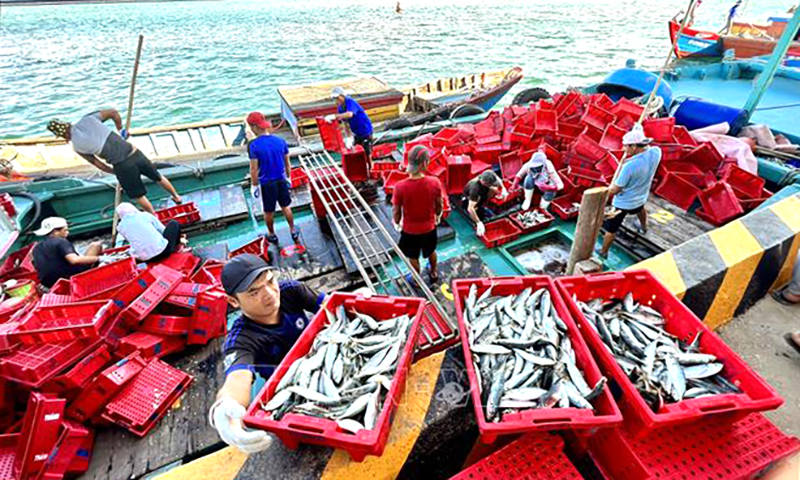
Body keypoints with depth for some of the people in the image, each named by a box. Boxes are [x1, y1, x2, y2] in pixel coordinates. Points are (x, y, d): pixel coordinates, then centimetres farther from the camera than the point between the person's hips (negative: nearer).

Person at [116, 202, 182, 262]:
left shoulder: (120, 227, 8)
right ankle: (174, 248, 21)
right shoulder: (145, 215, 2)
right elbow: (163, 230, 9)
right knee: (174, 223, 18)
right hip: (162, 251, -3)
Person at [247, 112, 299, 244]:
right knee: (286, 207, 21)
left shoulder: (253, 145, -18)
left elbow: (254, 169, -16)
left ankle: (272, 235, 34)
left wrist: (254, 186, -4)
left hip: (266, 183, -3)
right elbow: (287, 163, 3)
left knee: (268, 212, 16)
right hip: (281, 180, 3)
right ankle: (293, 231, 31)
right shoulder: (280, 141, -5)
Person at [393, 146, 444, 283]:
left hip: (409, 229, -2)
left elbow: (397, 211, -14)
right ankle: (433, 273, 58)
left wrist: (397, 223, 8)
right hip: (429, 227, 2)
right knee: (431, 252, 32)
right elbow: (440, 205, -6)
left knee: (413, 257, 25)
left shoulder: (400, 187, -28)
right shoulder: (435, 182, -23)